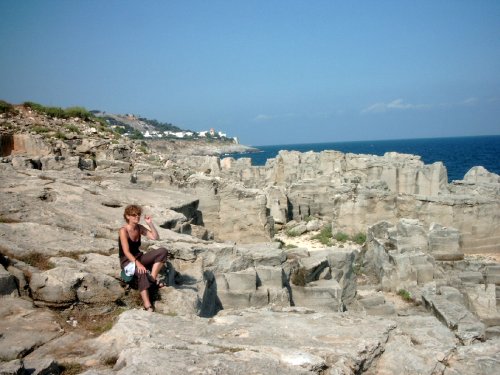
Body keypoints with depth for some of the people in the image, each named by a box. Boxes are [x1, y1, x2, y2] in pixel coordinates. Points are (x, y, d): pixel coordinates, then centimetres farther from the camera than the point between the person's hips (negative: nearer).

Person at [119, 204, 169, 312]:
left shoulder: (140, 228, 3)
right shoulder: (123, 230, -16)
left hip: (138, 257, 7)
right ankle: (147, 304, -43)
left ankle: (153, 278, -23)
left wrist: (150, 223, -10)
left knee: (163, 251, -14)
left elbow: (156, 237, -1)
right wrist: (138, 264, -35)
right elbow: (126, 252, -24)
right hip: (127, 261, -7)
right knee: (142, 272, -40)